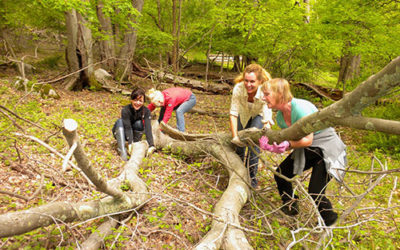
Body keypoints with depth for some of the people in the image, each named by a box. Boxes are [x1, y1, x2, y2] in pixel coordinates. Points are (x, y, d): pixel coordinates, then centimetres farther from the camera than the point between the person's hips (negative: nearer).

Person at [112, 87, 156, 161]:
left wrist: (151, 145, -45)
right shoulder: (125, 110, -26)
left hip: (134, 133, 1)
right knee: (120, 121, -31)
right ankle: (123, 151, -38)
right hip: (120, 133, -1)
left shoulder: (146, 111, -21)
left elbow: (148, 128, -32)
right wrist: (130, 143, -51)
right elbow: (128, 127, -36)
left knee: (139, 123, -29)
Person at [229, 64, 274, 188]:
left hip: (259, 116, -2)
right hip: (244, 116, 2)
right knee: (240, 143, 4)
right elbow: (233, 113, -29)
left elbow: (266, 120, -37)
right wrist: (234, 136, -35)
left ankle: (252, 176, -8)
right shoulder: (238, 88, -34)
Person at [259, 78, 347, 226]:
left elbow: (307, 140, -27)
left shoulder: (300, 108, -29)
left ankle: (329, 220, 20)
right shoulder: (280, 116, -3)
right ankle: (291, 208, 27)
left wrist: (287, 144, -40)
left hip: (327, 148, -8)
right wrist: (271, 146, -22)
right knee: (280, 174, 4)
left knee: (315, 192, -12)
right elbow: (290, 141, -5)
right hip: (306, 149, 8)